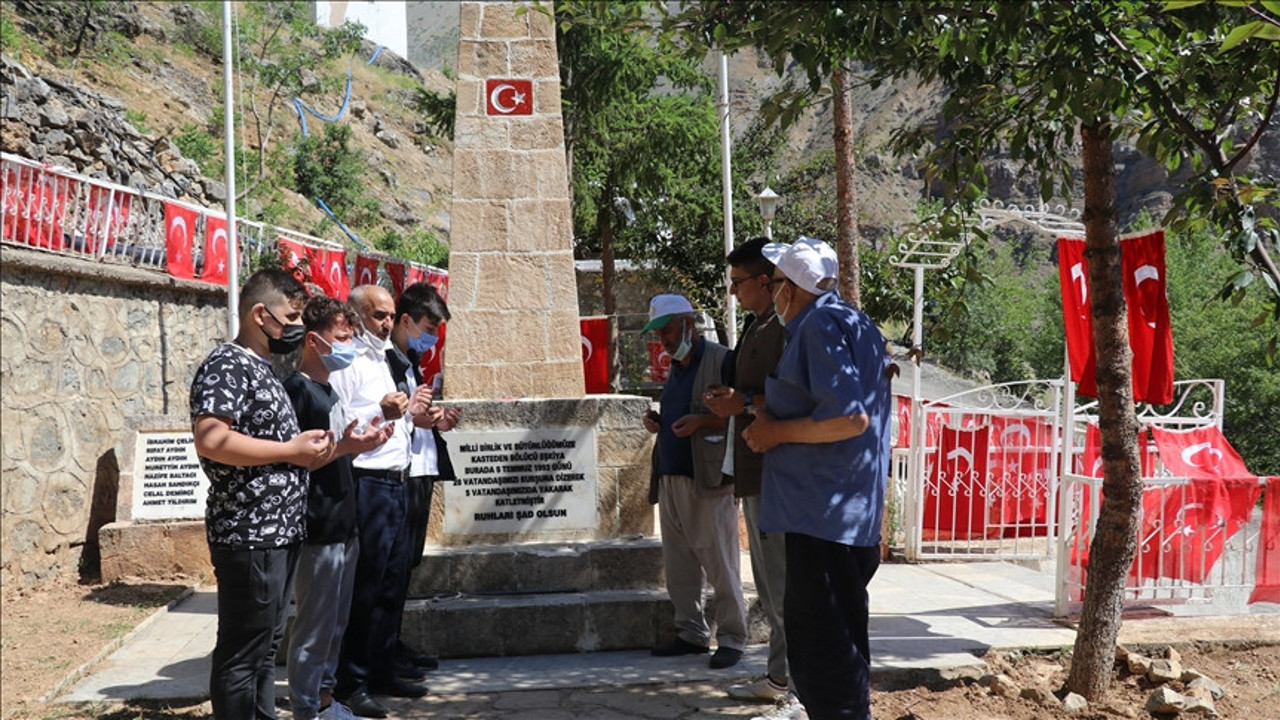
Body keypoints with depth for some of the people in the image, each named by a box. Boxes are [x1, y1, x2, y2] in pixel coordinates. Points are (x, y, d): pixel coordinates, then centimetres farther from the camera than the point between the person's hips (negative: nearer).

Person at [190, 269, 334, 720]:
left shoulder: (262, 369, 17)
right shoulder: (227, 366, -13)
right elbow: (211, 441, -27)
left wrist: (313, 448, 10)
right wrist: (292, 450, -19)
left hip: (280, 531, 10)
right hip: (248, 535, -10)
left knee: (266, 646, 17)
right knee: (242, 652, -2)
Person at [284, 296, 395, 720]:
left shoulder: (327, 390, 15)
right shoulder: (297, 390, -13)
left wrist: (362, 443, 6)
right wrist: (343, 447, -25)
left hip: (343, 528, 9)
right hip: (318, 532, -9)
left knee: (335, 626, 16)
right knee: (313, 630, -2)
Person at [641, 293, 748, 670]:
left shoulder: (721, 360, -6)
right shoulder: (676, 368, 20)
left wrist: (702, 422, -21)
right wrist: (658, 422, 11)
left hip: (707, 481, -8)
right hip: (670, 479, 8)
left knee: (719, 564, -4)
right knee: (678, 566, 9)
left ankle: (731, 639, 4)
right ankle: (691, 634, 18)